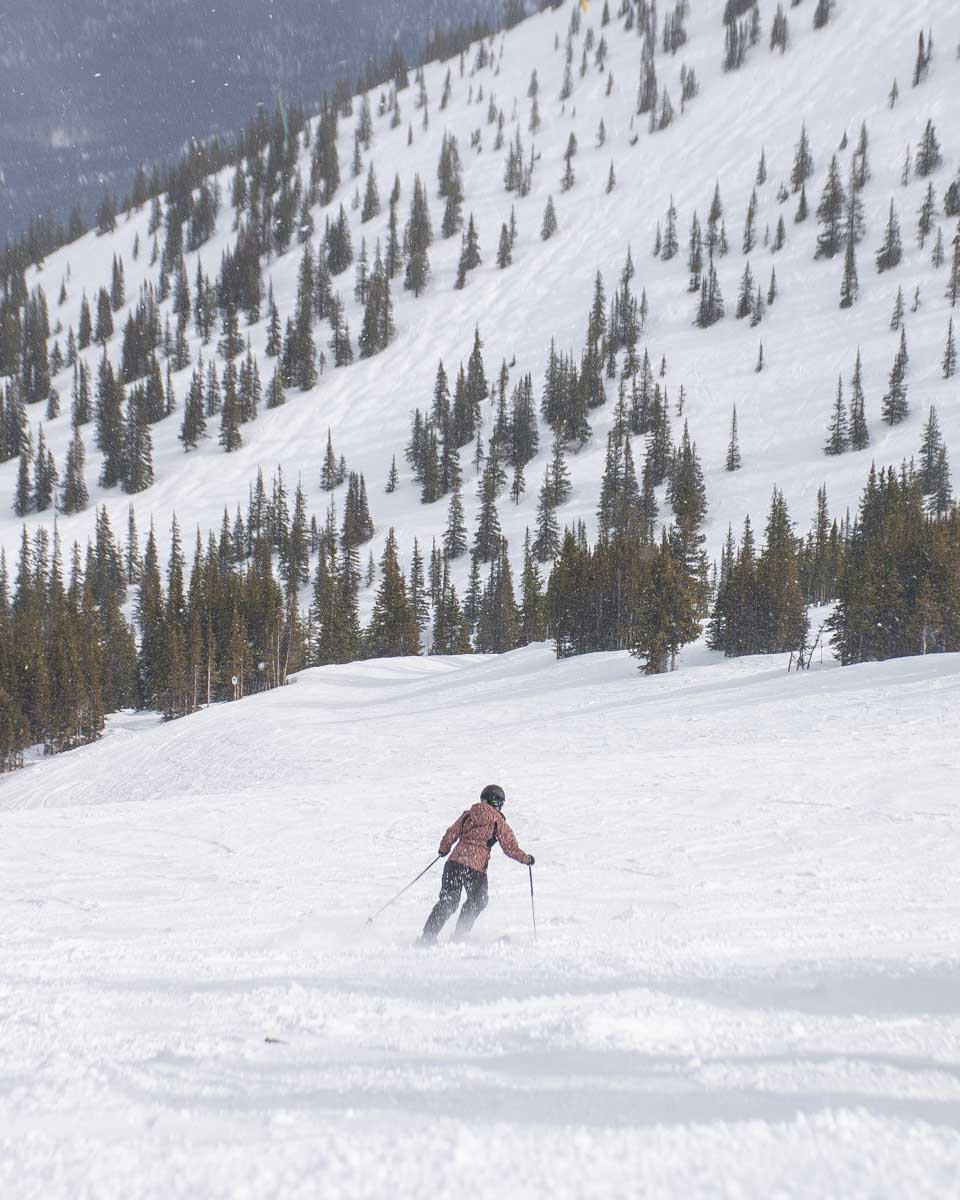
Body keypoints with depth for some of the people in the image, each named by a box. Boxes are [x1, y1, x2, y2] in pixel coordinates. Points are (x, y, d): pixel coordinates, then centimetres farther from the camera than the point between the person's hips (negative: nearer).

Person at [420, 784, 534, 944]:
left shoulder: (468, 814, 13)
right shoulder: (498, 822, 3)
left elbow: (451, 834, 12)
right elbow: (510, 847, 1)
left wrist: (443, 850, 31)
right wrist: (526, 859, 16)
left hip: (455, 862, 4)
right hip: (476, 868, -3)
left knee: (447, 902, 13)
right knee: (477, 903, 20)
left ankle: (427, 937, 5)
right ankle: (458, 937, 19)